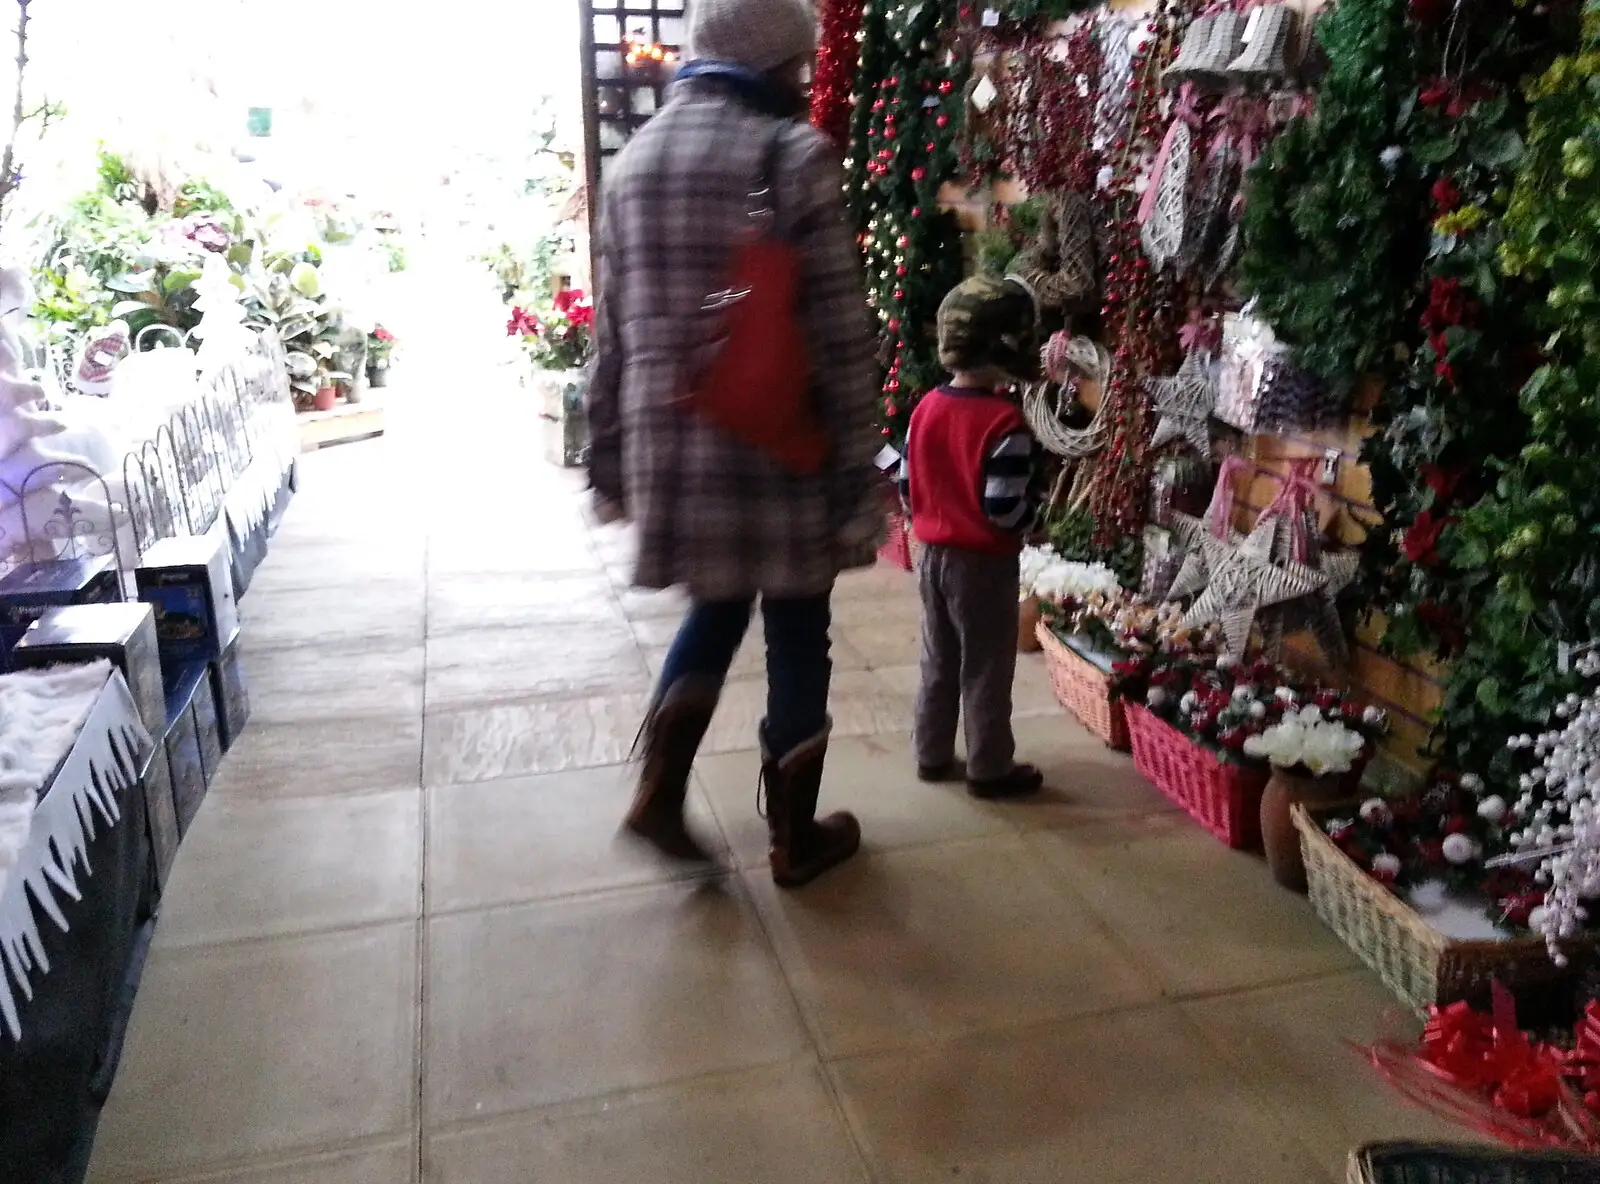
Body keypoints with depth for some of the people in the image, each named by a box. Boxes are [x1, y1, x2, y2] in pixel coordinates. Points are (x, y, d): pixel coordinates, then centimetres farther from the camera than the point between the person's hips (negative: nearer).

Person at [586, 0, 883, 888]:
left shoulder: (631, 160, 10)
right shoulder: (794, 154, -8)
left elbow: (614, 334, 12)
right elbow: (839, 333, -12)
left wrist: (608, 463, 18)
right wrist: (859, 471, -7)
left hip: (669, 445, 6)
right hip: (779, 446, -5)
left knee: (715, 609, 24)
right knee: (796, 633, 9)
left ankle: (659, 793, 16)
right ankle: (795, 837, 23)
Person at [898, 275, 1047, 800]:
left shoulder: (926, 408, 0)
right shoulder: (1004, 423, -22)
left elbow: (906, 487, 7)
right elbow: (1006, 510, -24)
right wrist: (1033, 503, -4)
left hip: (932, 553, 7)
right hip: (984, 563, -7)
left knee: (938, 660, 18)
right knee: (986, 669, 6)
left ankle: (931, 755, 28)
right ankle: (990, 769, 17)